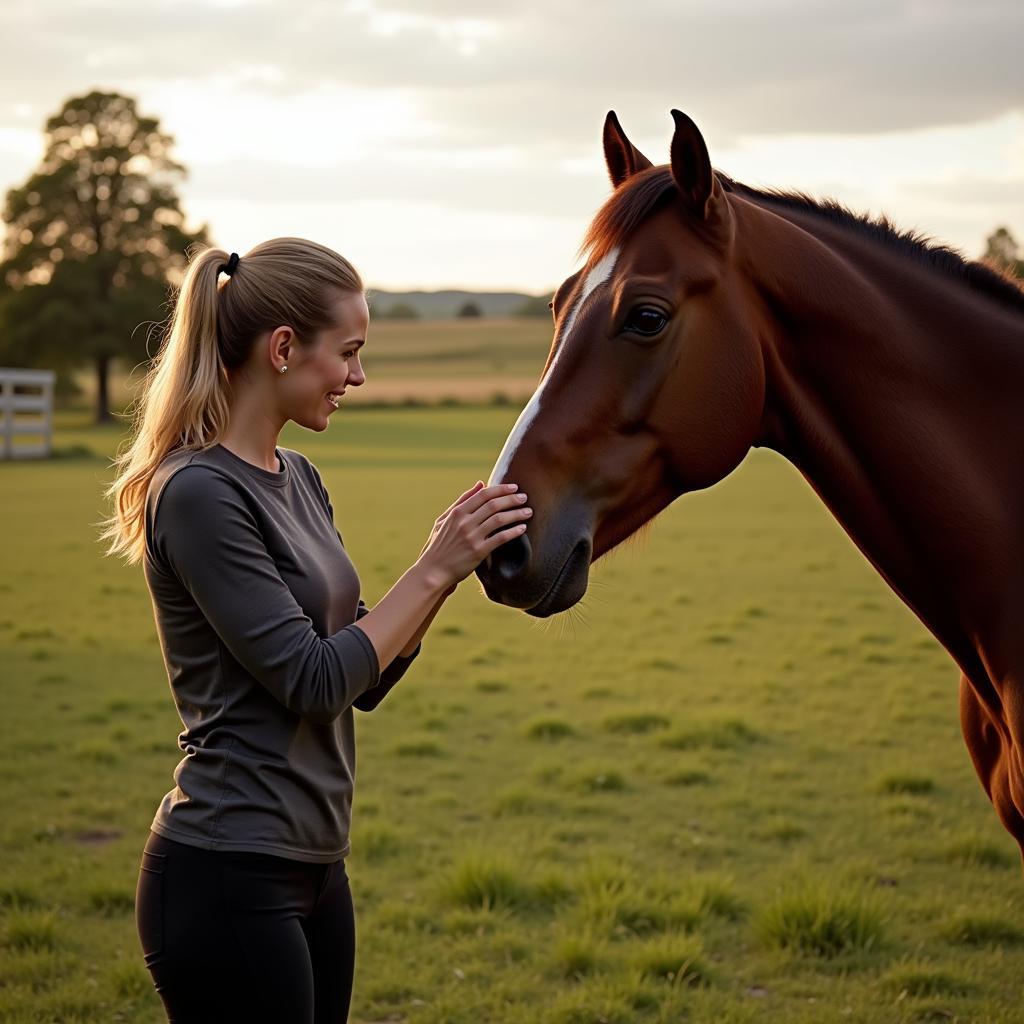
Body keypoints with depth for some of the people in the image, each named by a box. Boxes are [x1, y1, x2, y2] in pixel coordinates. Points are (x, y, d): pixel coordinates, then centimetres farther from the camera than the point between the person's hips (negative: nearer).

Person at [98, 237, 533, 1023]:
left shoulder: (297, 479, 11)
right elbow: (313, 680, -19)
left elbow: (364, 679, 12)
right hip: (227, 879, -9)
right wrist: (434, 571, -13)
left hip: (310, 869, 9)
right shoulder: (198, 493, -17)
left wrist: (450, 566, 0)